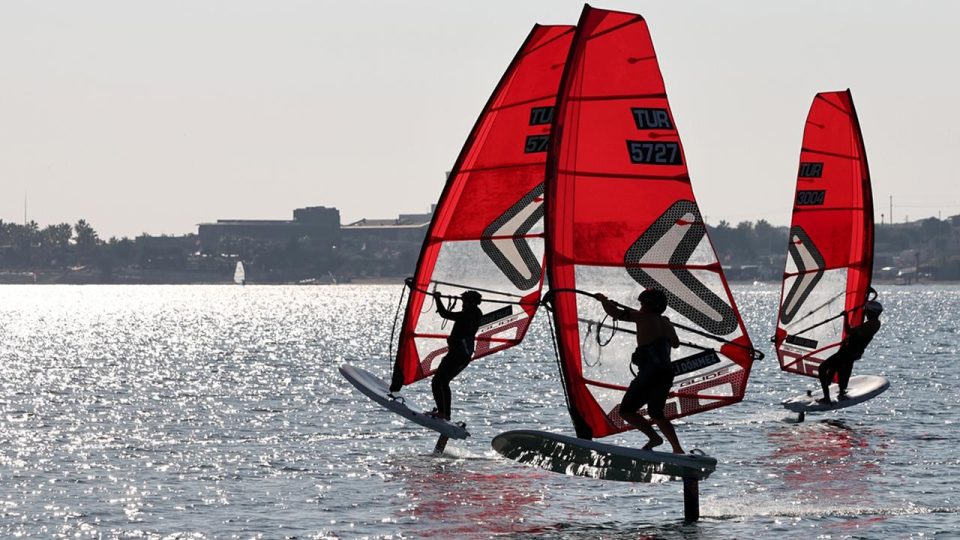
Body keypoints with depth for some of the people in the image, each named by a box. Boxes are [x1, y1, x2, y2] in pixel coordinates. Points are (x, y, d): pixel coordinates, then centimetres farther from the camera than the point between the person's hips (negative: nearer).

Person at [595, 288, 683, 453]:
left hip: (650, 374, -8)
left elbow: (613, 313, -5)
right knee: (656, 414, 24)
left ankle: (654, 437, -14)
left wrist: (603, 299, 12)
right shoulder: (665, 323, 14)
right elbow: (676, 343, 34)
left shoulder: (644, 318, -6)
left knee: (626, 411, 0)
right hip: (667, 375, 8)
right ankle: (678, 449, 18)